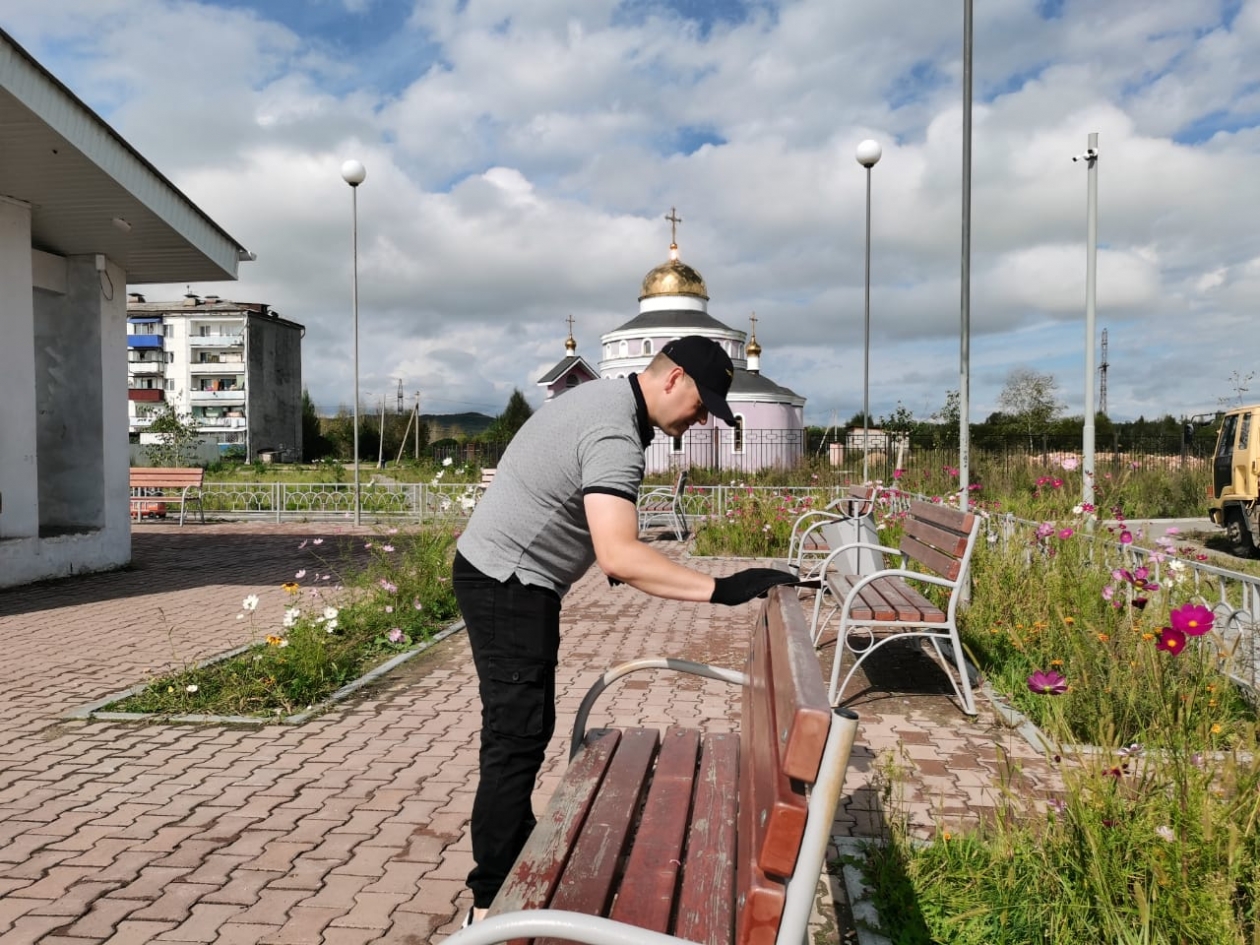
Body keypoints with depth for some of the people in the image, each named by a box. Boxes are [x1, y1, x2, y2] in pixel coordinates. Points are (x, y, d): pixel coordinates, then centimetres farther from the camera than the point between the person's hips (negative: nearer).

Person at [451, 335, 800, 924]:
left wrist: (612, 550, 32)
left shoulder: (604, 396, 7)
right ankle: (491, 907, 2)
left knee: (528, 730, 18)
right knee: (517, 739, -7)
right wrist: (722, 589, -38)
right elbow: (620, 557, -38)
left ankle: (517, 853, 33)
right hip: (507, 586, -11)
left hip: (516, 581, 11)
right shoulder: (615, 436, -26)